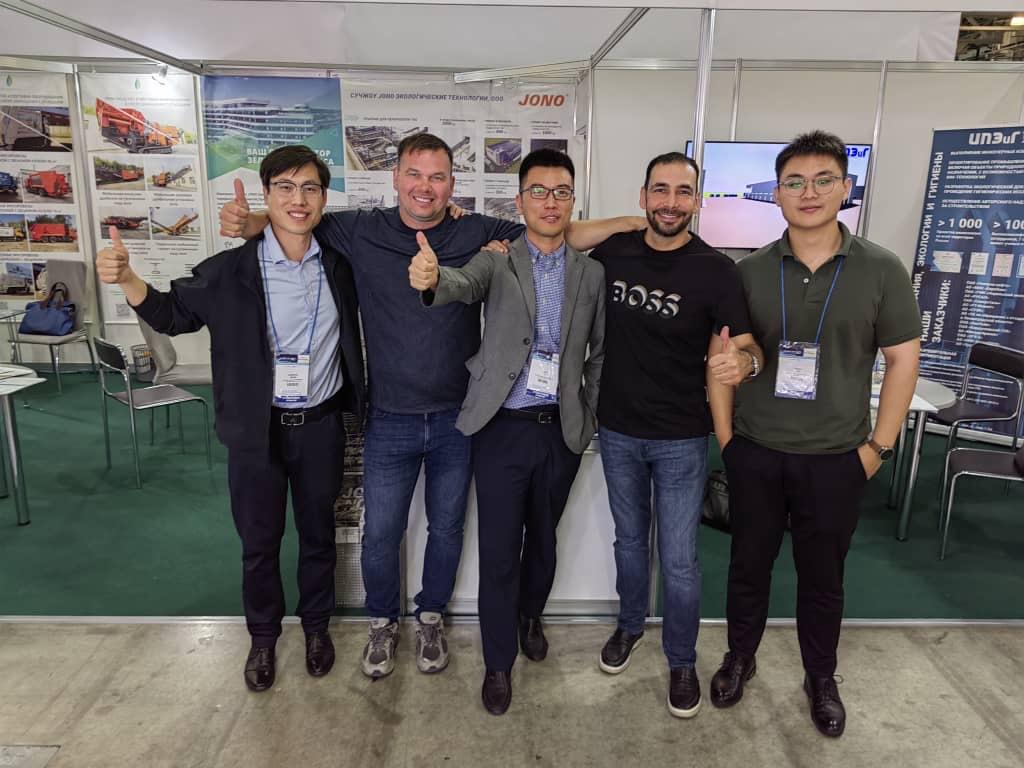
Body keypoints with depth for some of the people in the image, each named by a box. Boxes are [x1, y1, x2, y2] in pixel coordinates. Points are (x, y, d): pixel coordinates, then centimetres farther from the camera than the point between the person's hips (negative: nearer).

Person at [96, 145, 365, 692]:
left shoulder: (340, 266, -3)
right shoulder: (229, 271, -9)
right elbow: (174, 314, 2)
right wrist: (126, 279, -16)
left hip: (321, 426, 1)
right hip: (257, 431, -1)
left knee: (318, 533, 17)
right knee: (259, 541, 14)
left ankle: (316, 625, 41)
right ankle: (263, 636, 38)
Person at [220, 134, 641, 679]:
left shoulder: (478, 234, -4)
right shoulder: (361, 232, -3)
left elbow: (563, 235, -3)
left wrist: (631, 221, -11)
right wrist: (249, 222, -16)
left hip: (456, 419, 1)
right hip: (390, 422, 0)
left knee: (447, 528, 17)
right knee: (380, 535, 12)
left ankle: (431, 618, 43)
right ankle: (383, 622, 40)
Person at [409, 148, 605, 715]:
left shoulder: (591, 273, 4)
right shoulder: (496, 261, -4)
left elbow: (599, 352, 12)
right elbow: (463, 283, -27)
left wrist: (590, 413, 6)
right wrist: (431, 279, -49)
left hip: (562, 429, 3)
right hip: (503, 429, -2)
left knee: (542, 538, 20)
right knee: (498, 550, 5)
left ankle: (530, 615, 48)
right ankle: (499, 662, 25)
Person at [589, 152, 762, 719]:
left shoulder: (715, 269, -13)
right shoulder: (612, 251, -4)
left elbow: (748, 346, -14)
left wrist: (743, 361, -38)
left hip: (681, 439, -3)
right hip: (617, 431, 3)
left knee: (679, 560, 6)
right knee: (629, 539, 21)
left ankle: (682, 660, 31)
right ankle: (630, 624, 46)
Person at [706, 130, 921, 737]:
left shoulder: (882, 270, -5)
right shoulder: (750, 272, -2)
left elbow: (903, 360, -1)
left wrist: (878, 446, -4)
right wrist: (725, 435, -1)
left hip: (837, 459, 0)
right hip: (755, 453, 1)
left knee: (823, 576, 15)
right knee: (750, 564, 16)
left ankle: (822, 680, 37)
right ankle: (740, 659, 38)